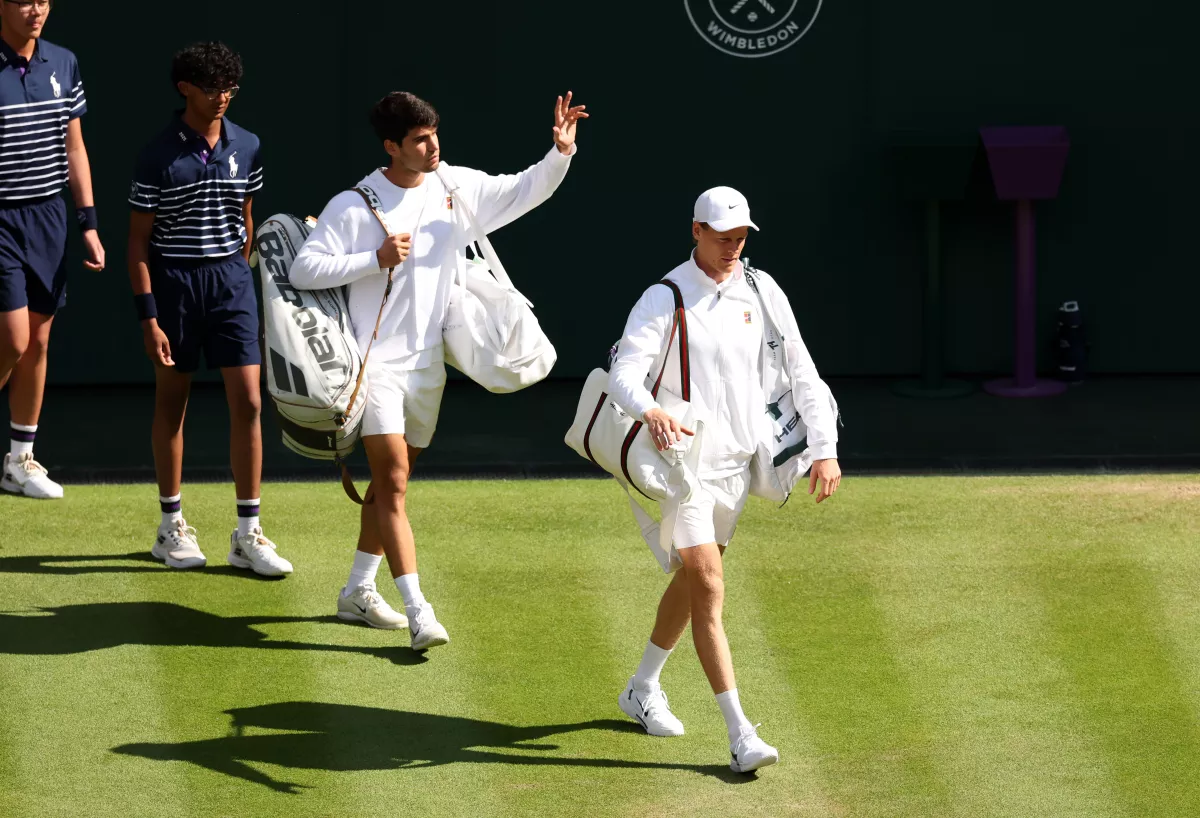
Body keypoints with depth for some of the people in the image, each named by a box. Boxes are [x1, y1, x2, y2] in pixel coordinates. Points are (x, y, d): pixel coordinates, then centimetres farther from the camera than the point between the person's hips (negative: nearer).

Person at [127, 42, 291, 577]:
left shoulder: (247, 147, 3)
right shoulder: (158, 156, -9)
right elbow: (138, 241, -7)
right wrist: (148, 316, -11)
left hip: (232, 279, 3)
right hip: (174, 280, -3)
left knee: (248, 402, -4)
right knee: (172, 403, 8)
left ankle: (248, 534, 1)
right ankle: (172, 527, 20)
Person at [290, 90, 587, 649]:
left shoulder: (458, 188, 4)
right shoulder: (354, 206, -10)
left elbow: (525, 192, 13)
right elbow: (304, 269, -12)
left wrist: (560, 153, -5)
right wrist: (376, 258, -19)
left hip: (427, 364, 6)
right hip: (376, 362, -6)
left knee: (391, 481, 14)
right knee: (394, 482, -13)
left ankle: (358, 591, 27)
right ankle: (418, 611, -19)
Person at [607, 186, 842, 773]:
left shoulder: (761, 292, 5)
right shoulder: (665, 298, -10)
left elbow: (801, 372, 8)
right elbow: (624, 371, -20)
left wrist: (824, 449, -1)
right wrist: (649, 410, -42)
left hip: (737, 461, 6)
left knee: (692, 580, 18)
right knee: (708, 588, -14)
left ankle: (643, 689, 40)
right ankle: (740, 734, -17)